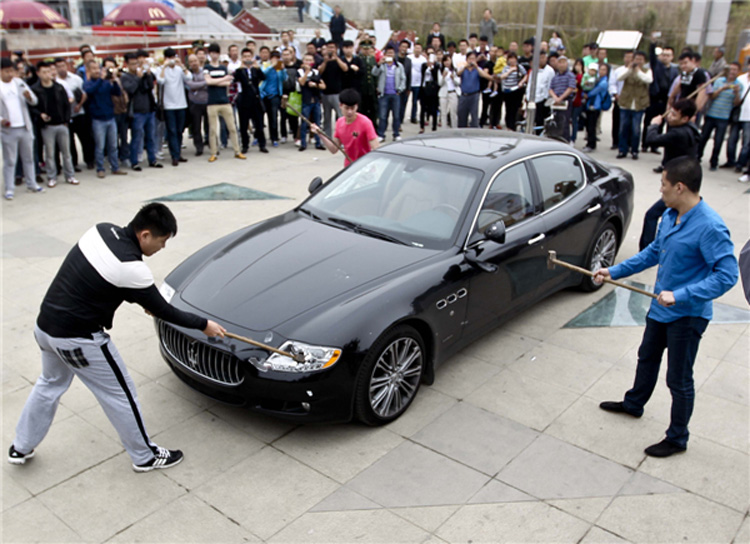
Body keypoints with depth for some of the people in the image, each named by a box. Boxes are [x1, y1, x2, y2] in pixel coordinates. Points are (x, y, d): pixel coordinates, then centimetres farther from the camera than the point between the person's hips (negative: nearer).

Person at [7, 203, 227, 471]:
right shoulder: (131, 267, -24)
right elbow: (162, 310, -14)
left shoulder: (101, 229, -2)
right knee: (120, 395, 8)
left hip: (45, 325, 8)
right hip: (79, 339, -8)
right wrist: (204, 325, -2)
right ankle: (145, 457, 24)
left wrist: (142, 298, 8)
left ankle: (21, 448, 45)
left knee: (50, 383, 30)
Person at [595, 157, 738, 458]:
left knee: (679, 379, 7)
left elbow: (727, 275, -30)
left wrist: (680, 295, -34)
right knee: (647, 358, 28)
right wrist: (614, 271, 9)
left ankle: (677, 438, 27)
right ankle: (634, 403, 52)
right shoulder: (670, 216, -2)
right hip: (660, 308, 9)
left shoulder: (710, 227, -28)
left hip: (687, 316, -8)